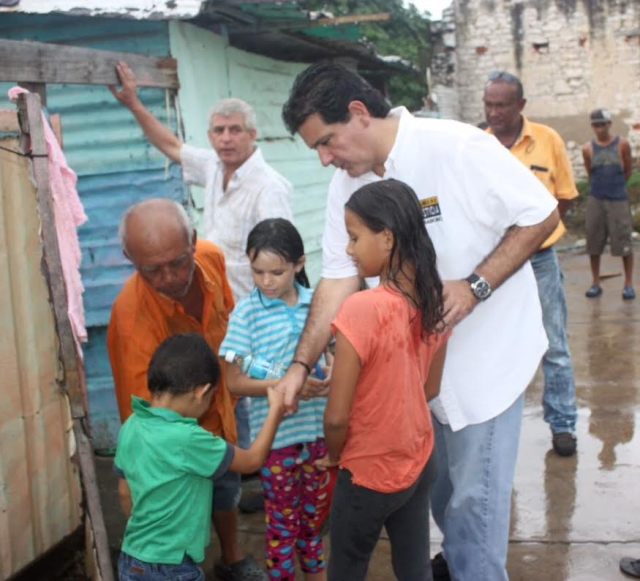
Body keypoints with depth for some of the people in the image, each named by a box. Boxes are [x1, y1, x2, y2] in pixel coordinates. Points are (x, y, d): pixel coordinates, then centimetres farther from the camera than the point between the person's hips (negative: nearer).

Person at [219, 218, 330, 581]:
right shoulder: (247, 313, -12)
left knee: (317, 511, 21)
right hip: (276, 434, -3)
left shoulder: (316, 303, -4)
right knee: (282, 519, 11)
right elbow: (236, 382, -12)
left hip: (318, 427, 3)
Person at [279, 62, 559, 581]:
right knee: (436, 485, 20)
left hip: (487, 352, -6)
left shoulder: (458, 148, -22)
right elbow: (339, 278, -1)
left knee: (474, 494, 1)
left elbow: (542, 215, -16)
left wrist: (475, 286, -25)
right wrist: (302, 364, -7)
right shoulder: (347, 184, -3)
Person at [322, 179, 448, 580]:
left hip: (370, 473, -6)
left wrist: (334, 454, -2)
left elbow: (336, 417, -21)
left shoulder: (362, 309, -27)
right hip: (418, 462, 6)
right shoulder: (434, 299, -6)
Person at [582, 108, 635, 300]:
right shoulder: (588, 148, 2)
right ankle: (596, 283, 14)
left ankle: (629, 284, 6)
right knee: (594, 243, 4)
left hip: (618, 199, -2)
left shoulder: (622, 144, -2)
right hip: (595, 200, 2)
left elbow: (628, 171, 7)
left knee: (624, 242, -2)